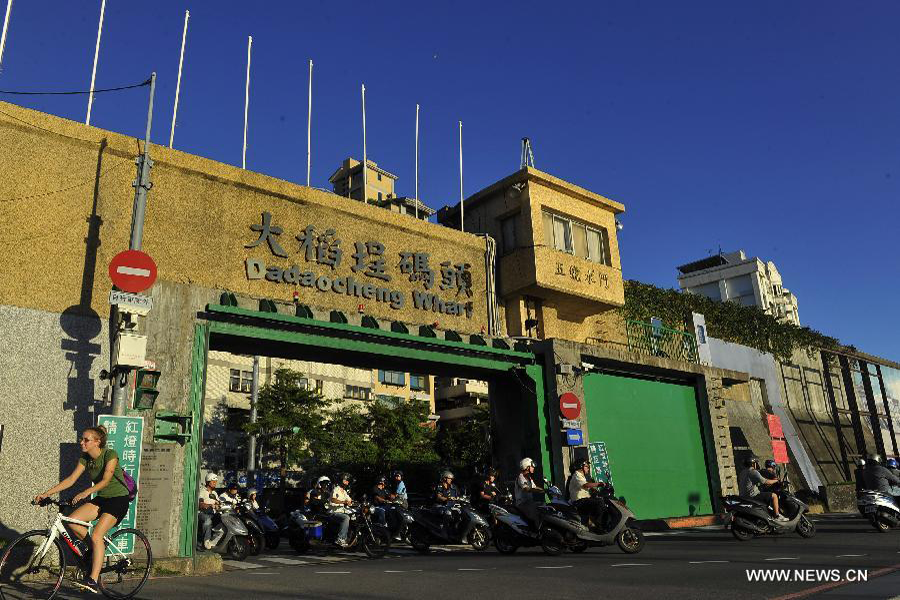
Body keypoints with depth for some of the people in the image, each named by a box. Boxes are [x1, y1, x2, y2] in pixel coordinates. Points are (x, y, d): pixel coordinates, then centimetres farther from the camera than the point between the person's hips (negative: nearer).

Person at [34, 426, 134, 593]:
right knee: (72, 520, -14)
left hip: (119, 499, -7)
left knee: (96, 536, -20)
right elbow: (71, 479, 0)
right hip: (101, 498, 7)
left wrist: (86, 492, -41)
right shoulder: (85, 459, 3)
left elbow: (105, 480, -28)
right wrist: (46, 493, -8)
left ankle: (93, 581, -16)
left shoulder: (110, 454, -18)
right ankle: (96, 548, 8)